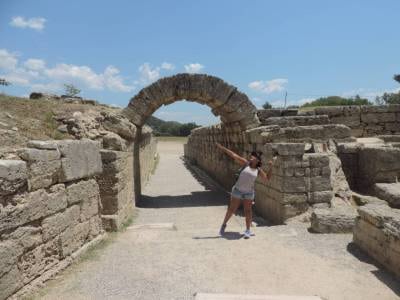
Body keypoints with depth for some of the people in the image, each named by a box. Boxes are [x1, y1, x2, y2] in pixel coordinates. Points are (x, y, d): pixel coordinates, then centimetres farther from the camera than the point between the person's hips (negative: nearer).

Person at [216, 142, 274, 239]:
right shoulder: (245, 163, -6)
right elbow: (233, 155, -10)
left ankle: (248, 230, 17)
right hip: (237, 191, -2)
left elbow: (266, 179, 9)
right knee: (231, 210, 5)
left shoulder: (258, 170, 2)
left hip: (249, 193, 2)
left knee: (248, 210, 4)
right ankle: (224, 224, 25)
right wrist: (222, 148, -14)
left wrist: (270, 168, -1)